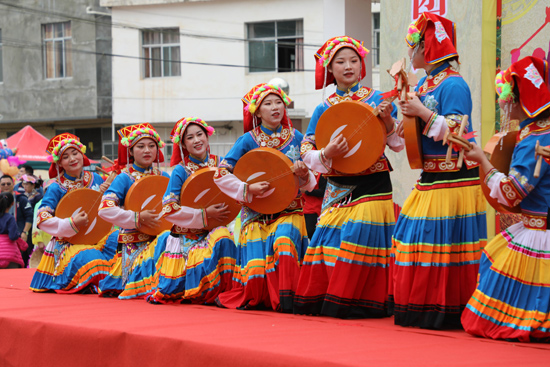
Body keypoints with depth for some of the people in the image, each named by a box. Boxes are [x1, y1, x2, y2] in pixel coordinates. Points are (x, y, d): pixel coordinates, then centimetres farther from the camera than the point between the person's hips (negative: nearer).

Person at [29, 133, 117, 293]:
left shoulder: (95, 179, 5)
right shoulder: (56, 188, -7)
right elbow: (41, 219, -11)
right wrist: (70, 224, -21)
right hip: (69, 242, -4)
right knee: (90, 258, -35)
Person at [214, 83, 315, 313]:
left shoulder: (296, 138, 5)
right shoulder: (248, 140, -1)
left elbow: (310, 184, 10)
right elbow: (220, 175, -3)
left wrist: (304, 175, -12)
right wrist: (247, 189, -14)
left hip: (289, 212, 1)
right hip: (256, 214, 0)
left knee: (284, 242, -30)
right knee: (256, 269, -12)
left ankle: (286, 301, -25)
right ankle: (252, 298, 18)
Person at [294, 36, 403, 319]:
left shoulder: (376, 99, 3)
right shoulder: (324, 108, 8)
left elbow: (399, 143, 3)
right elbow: (306, 152, 4)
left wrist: (388, 120, -15)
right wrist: (327, 153, -16)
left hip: (371, 186, -2)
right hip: (337, 189, 3)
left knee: (359, 239, -13)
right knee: (328, 239, -3)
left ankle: (350, 303, -5)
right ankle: (318, 300, 8)